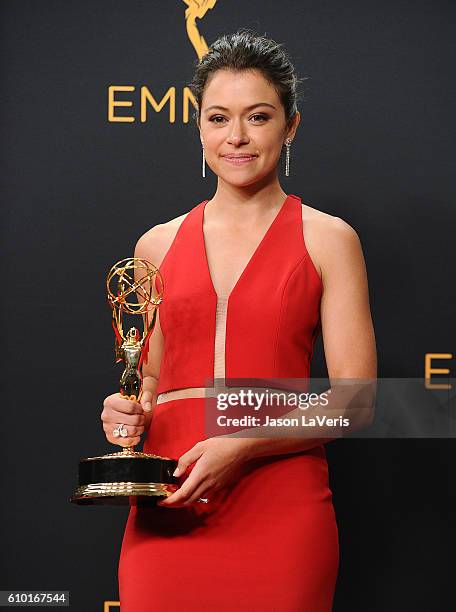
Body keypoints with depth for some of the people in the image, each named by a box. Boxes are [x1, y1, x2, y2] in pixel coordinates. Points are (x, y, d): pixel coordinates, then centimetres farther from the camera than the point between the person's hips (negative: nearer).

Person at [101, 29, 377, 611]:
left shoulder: (327, 239, 2)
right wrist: (128, 410, 1)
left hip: (279, 514, -3)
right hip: (166, 513, 3)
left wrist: (242, 446, -15)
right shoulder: (157, 245, 12)